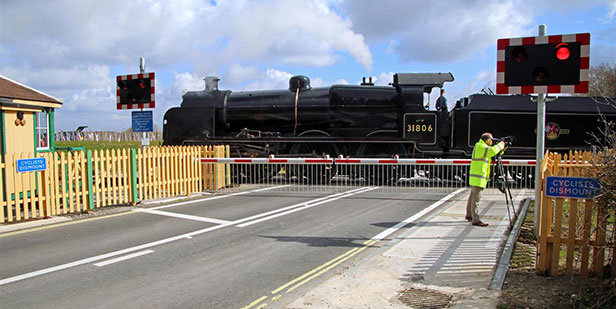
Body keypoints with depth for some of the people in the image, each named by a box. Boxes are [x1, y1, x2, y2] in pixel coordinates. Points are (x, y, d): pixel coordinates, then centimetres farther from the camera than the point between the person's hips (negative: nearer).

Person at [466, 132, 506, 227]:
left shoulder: (480, 146, 18)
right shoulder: (480, 146, -12)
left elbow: (492, 155, 24)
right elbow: (492, 151, -27)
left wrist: (501, 150, 14)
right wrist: (500, 145, -11)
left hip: (474, 177, 10)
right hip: (478, 177, -10)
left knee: (472, 196, 19)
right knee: (476, 198, -9)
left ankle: (469, 215, 30)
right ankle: (475, 220, -9)